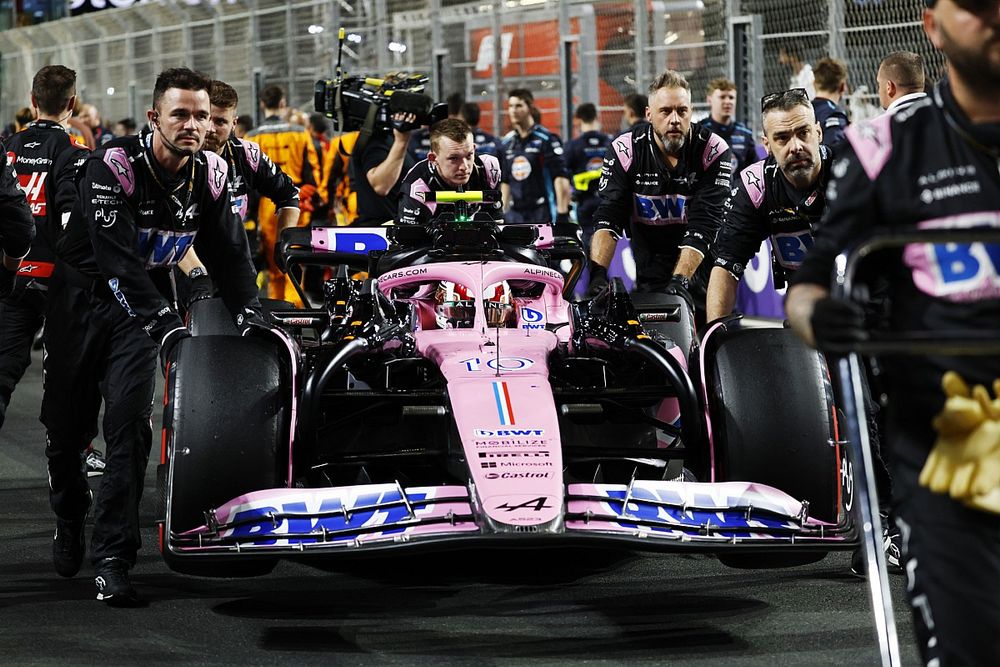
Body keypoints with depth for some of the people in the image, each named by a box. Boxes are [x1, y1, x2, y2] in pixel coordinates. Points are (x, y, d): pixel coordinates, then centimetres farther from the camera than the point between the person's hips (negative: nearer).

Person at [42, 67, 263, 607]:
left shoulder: (210, 176, -7)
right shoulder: (112, 168, -23)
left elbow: (230, 255, 0)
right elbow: (117, 257, -31)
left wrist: (252, 319, -14)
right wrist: (166, 326, -39)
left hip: (145, 304, 3)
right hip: (82, 298, -2)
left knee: (129, 428, -12)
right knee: (68, 426, 8)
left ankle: (112, 558, -12)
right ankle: (69, 518, 38)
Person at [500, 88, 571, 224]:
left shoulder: (546, 139, -6)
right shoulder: (507, 142, 13)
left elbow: (561, 178, -10)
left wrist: (562, 213, -16)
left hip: (543, 213, -6)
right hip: (515, 215, 6)